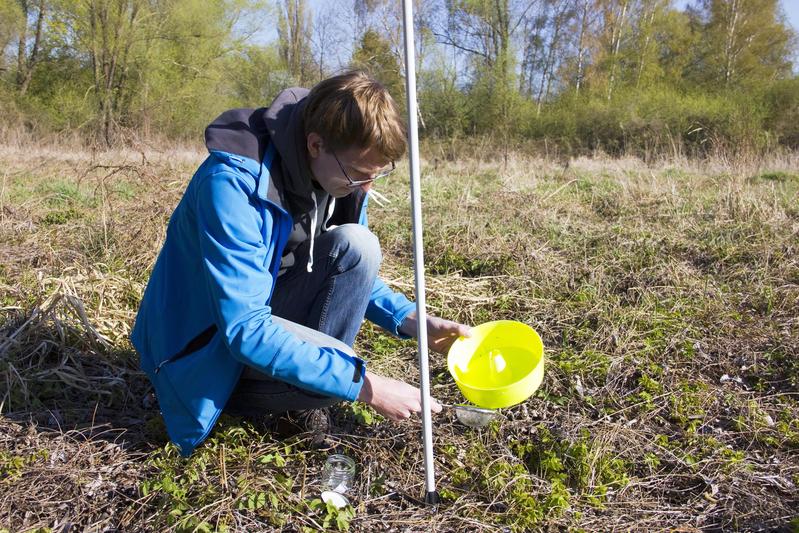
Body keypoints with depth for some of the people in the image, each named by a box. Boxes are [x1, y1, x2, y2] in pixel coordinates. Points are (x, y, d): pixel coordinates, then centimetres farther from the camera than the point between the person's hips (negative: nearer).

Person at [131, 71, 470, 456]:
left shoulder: (338, 170, -8)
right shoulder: (232, 183, -31)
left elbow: (355, 273, 5)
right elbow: (245, 330, -33)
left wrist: (414, 322, -12)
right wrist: (365, 386, -32)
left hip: (265, 308, 6)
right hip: (210, 340, -6)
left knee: (357, 245, -17)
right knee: (337, 368, -29)